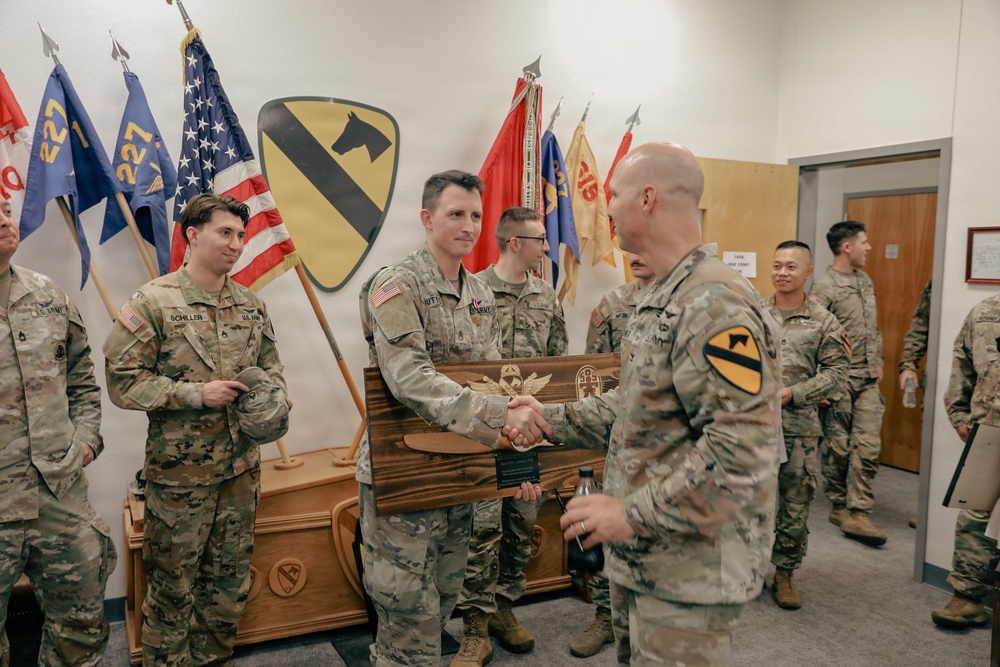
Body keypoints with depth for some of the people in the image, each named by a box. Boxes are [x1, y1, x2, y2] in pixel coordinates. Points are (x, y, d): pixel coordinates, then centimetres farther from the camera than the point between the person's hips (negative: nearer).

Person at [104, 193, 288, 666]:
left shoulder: (251, 305, 5)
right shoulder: (153, 301, -10)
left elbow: (269, 366, 15)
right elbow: (123, 380, -12)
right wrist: (197, 394, -18)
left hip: (241, 467, 5)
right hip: (179, 470, -5)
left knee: (230, 577, 17)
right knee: (174, 581, 10)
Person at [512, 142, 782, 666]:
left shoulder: (717, 304, -23)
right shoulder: (660, 300, 11)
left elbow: (743, 452, -28)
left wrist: (634, 512, -24)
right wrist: (551, 419, 12)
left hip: (689, 573, -9)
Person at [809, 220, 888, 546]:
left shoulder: (865, 280, 14)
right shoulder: (824, 287, -12)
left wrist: (878, 362, 14)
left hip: (869, 379, 7)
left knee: (868, 446, 0)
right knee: (838, 447, 4)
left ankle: (857, 513, 3)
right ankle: (840, 506, 19)